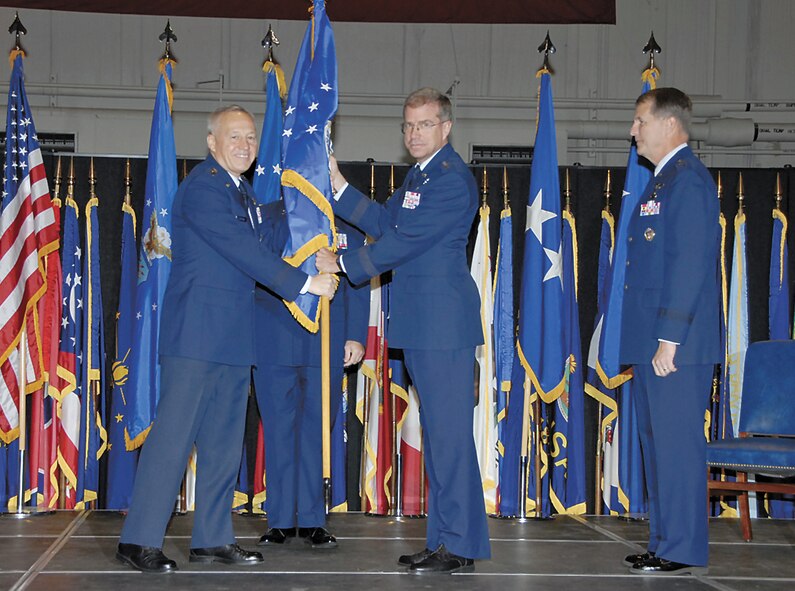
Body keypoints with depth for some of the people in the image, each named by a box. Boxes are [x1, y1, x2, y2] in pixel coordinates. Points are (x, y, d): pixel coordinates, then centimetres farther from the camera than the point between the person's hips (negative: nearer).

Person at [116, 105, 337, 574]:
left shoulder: (243, 191, 19)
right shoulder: (202, 187, -11)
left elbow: (259, 250, 18)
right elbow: (243, 250, -19)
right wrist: (304, 283, -18)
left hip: (233, 335, 9)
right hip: (197, 331, -9)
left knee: (225, 441, 10)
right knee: (175, 433, -8)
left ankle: (213, 538, 17)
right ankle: (140, 540, -3)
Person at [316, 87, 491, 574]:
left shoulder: (452, 178, -13)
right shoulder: (419, 174, 19)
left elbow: (406, 241, -17)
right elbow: (386, 223, 19)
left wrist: (342, 264, -11)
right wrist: (338, 186, 11)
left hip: (444, 322, -10)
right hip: (422, 322, 10)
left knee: (450, 432, -8)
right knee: (438, 433, 13)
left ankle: (461, 547, -3)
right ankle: (444, 539, 20)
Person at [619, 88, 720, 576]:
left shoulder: (689, 180, -12)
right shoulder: (664, 181, 19)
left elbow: (691, 264, -19)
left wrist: (669, 339, -21)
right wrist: (653, 339, 18)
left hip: (677, 342, -10)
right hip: (653, 339, 10)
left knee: (678, 441, -6)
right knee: (659, 442, 13)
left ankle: (684, 552, 1)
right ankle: (667, 543, 21)